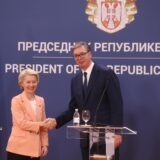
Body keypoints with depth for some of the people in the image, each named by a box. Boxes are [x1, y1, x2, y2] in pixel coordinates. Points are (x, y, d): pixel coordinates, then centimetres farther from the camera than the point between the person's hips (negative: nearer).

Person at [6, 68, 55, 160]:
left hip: (36, 148, 5)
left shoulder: (40, 101, 13)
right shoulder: (16, 100, -4)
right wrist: (41, 124, -19)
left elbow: (43, 125, 14)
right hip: (19, 147, -5)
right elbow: (22, 123, -14)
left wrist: (45, 144, 6)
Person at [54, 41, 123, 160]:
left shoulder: (107, 74, -5)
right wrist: (56, 122, 1)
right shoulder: (75, 81, 14)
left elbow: (116, 104, -10)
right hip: (86, 137, 6)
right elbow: (73, 109, 16)